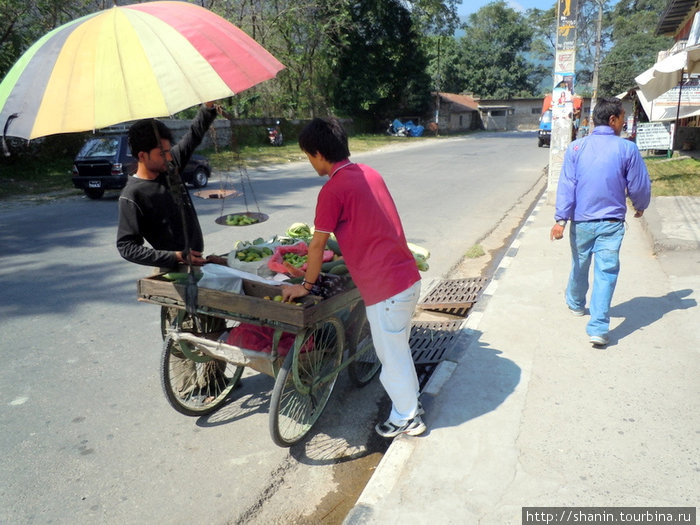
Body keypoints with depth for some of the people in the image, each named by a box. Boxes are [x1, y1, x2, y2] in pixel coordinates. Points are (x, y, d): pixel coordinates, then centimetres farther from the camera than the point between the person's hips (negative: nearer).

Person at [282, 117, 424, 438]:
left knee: (392, 355, 11)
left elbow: (317, 244, -9)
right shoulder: (369, 173, 9)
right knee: (397, 348, 26)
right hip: (409, 276, 9)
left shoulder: (332, 190, -15)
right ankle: (410, 400, 45)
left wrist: (306, 286, 4)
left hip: (385, 288, -8)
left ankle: (407, 418, 31)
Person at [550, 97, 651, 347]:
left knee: (580, 265, 21)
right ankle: (598, 328, -5)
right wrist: (640, 206, 21)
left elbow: (566, 185, -8)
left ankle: (576, 304, 44)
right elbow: (639, 186, 1)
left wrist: (561, 219, -9)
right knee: (606, 272, -1)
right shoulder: (627, 149, -5)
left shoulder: (576, 147, -3)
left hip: (581, 221, 2)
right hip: (611, 223, -2)